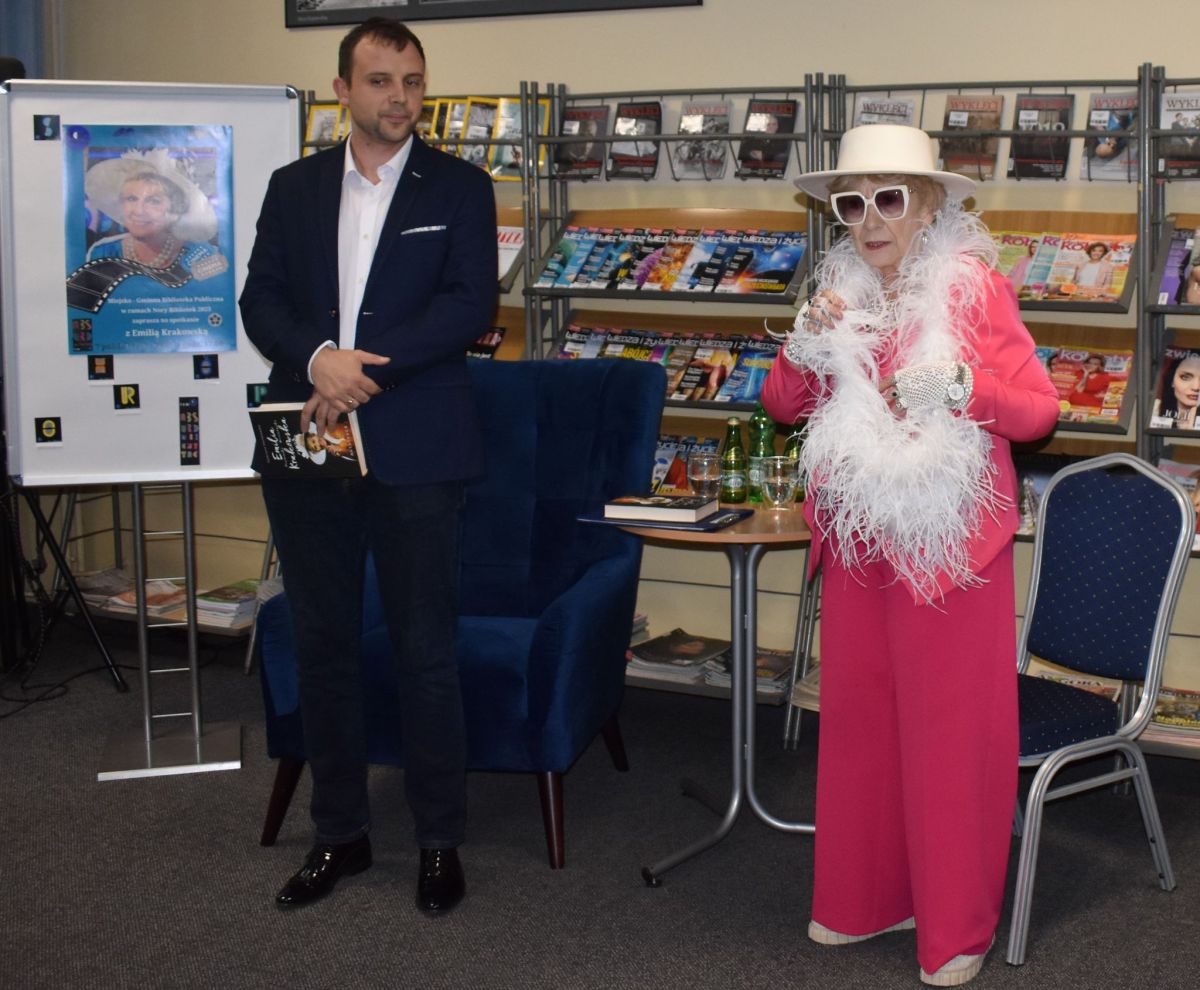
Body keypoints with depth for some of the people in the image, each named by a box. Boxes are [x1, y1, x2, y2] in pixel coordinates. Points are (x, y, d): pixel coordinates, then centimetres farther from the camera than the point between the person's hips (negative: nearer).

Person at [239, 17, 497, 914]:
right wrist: (319, 357, -16)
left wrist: (367, 371, -17)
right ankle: (341, 832, 24)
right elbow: (261, 300, 4)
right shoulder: (294, 187, 11)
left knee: (425, 648, 2)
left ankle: (441, 839, 15)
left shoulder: (461, 188, 3)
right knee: (322, 644, 10)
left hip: (414, 450, -3)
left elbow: (472, 305, -8)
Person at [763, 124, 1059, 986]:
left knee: (951, 731, 1)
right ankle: (865, 898, 26)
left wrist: (959, 385, -26)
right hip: (858, 541, 5)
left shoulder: (974, 287, -7)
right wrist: (808, 344, -10)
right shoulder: (843, 292, 8)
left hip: (950, 543, -5)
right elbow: (783, 406, 9)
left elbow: (1038, 411, -9)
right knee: (857, 719, 11)